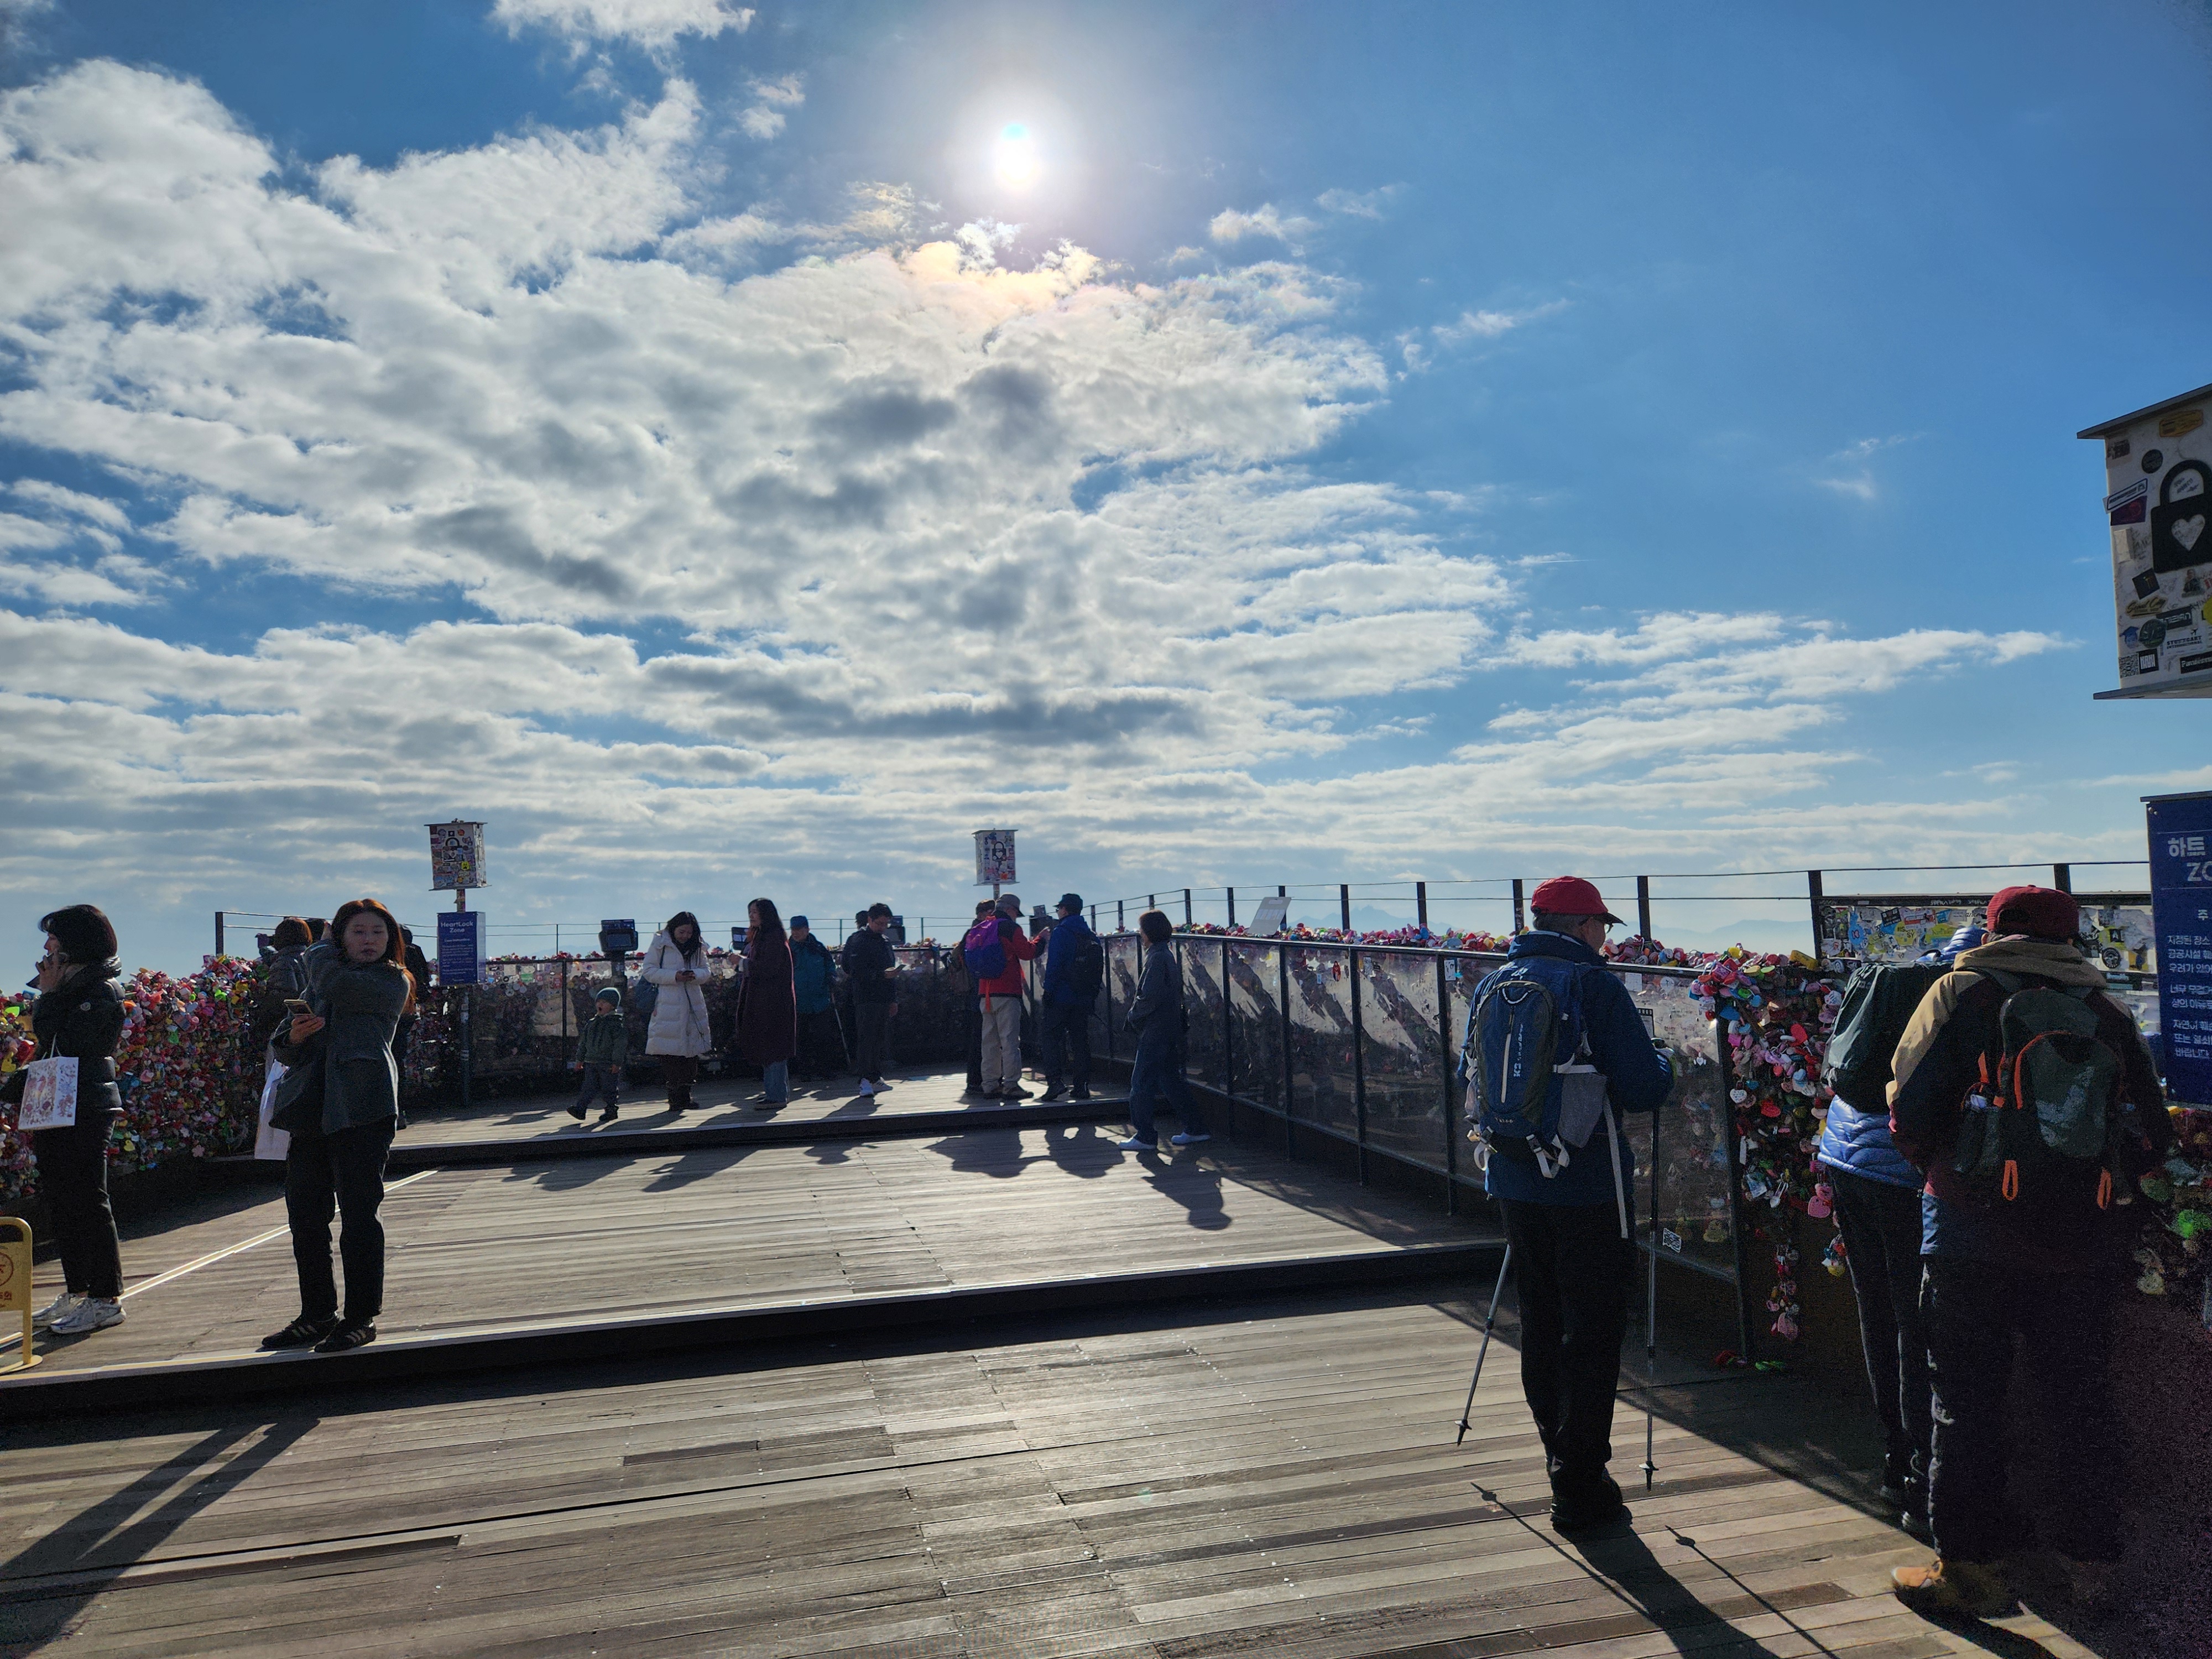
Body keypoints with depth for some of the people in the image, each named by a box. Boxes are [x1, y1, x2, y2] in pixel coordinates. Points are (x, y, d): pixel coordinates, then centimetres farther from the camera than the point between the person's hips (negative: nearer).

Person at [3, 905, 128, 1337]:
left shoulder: (103, 990, -12)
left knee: (88, 1203, -6)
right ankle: (77, 1293, 23)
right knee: (63, 1202, 14)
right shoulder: (70, 985, 15)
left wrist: (48, 994, -12)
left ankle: (106, 1300, 0)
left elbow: (63, 1042, -21)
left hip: (85, 1110, -9)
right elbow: (48, 1046, 18)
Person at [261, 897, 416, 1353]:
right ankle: (317, 1315, 23)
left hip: (362, 1110, -7)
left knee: (358, 1212, -4)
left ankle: (361, 1318, 5)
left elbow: (332, 981, -17)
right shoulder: (317, 987, 19)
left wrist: (323, 949, 5)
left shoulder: (392, 982, -1)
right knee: (305, 1213, 10)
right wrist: (294, 1038, -5)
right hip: (312, 1110, 7)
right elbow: (290, 1054, 20)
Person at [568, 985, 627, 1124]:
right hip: (592, 1061, 5)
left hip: (609, 1063, -5)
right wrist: (580, 1059, 18)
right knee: (589, 1086, 1)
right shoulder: (592, 1023, 12)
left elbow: (620, 1044, -11)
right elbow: (583, 1042, 19)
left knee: (610, 1088, 3)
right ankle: (580, 1109, -4)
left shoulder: (617, 1023, -7)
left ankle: (612, 1110, 14)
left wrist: (617, 1062, -15)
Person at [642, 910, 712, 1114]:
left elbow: (705, 971, 14)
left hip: (693, 1005, 4)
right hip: (668, 1004, -4)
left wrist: (695, 975, -10)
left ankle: (684, 1097, 14)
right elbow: (648, 971, -2)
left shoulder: (697, 947, 13)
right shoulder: (659, 944, 1)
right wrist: (674, 976, -14)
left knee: (691, 1052, 4)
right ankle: (676, 1099, -1)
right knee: (670, 1055, -7)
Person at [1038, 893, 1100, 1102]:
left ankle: (1055, 1081, -13)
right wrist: (1093, 996, 18)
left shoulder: (1061, 932, -7)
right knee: (1080, 1039, 9)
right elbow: (1099, 969, 14)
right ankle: (1082, 1086, 7)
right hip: (1085, 999, 6)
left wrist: (1048, 992, -11)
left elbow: (1054, 966, -14)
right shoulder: (1092, 936, 13)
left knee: (1050, 1037, -1)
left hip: (1062, 997, -6)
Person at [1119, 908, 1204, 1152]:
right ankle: (1195, 1129, 17)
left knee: (1141, 1083, -3)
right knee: (1170, 1081, 15)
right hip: (1169, 1029, 10)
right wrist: (1136, 1015, 14)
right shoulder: (1167, 954, 13)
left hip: (1155, 1031, -10)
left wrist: (1133, 1016, -7)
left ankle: (1145, 1137, 1)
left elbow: (1149, 997, -23)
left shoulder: (1157, 958, -17)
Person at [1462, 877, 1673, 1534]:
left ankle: (1563, 1460, 30)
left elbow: (1470, 1078, 16)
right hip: (1588, 1186, -6)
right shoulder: (1593, 985, -12)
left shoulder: (1492, 986, 6)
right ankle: (1580, 1489, 9)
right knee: (1593, 1332, 4)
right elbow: (1643, 1089, -15)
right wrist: (1662, 1061, 7)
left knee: (1541, 1325, 17)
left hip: (1512, 1181, 6)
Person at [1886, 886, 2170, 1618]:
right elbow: (2154, 1137, 7)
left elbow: (1909, 1110, -7)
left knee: (1967, 1400, 6)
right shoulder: (2109, 1011, 9)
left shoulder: (1962, 992, -1)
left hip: (1974, 1233, -3)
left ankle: (1972, 1564, 12)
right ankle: (2091, 1560, 26)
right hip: (2085, 1244, 4)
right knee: (2083, 1398, 16)